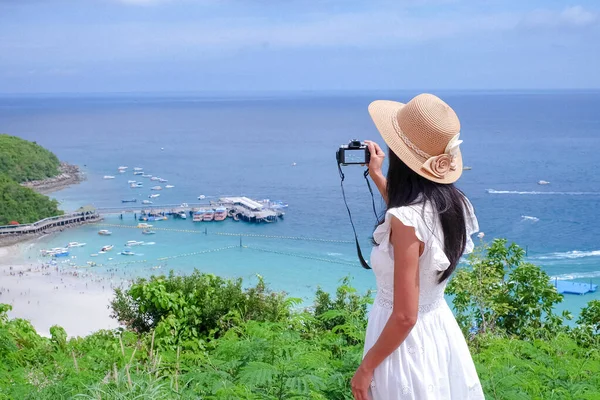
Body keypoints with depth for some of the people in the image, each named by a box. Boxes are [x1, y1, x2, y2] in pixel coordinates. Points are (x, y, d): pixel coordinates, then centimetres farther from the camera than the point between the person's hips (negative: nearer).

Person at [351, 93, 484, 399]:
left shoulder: (406, 220, -28)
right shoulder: (454, 202, -6)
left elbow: (405, 317, -26)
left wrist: (366, 368, -13)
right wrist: (377, 177, 25)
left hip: (407, 339, -8)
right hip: (441, 328, 8)